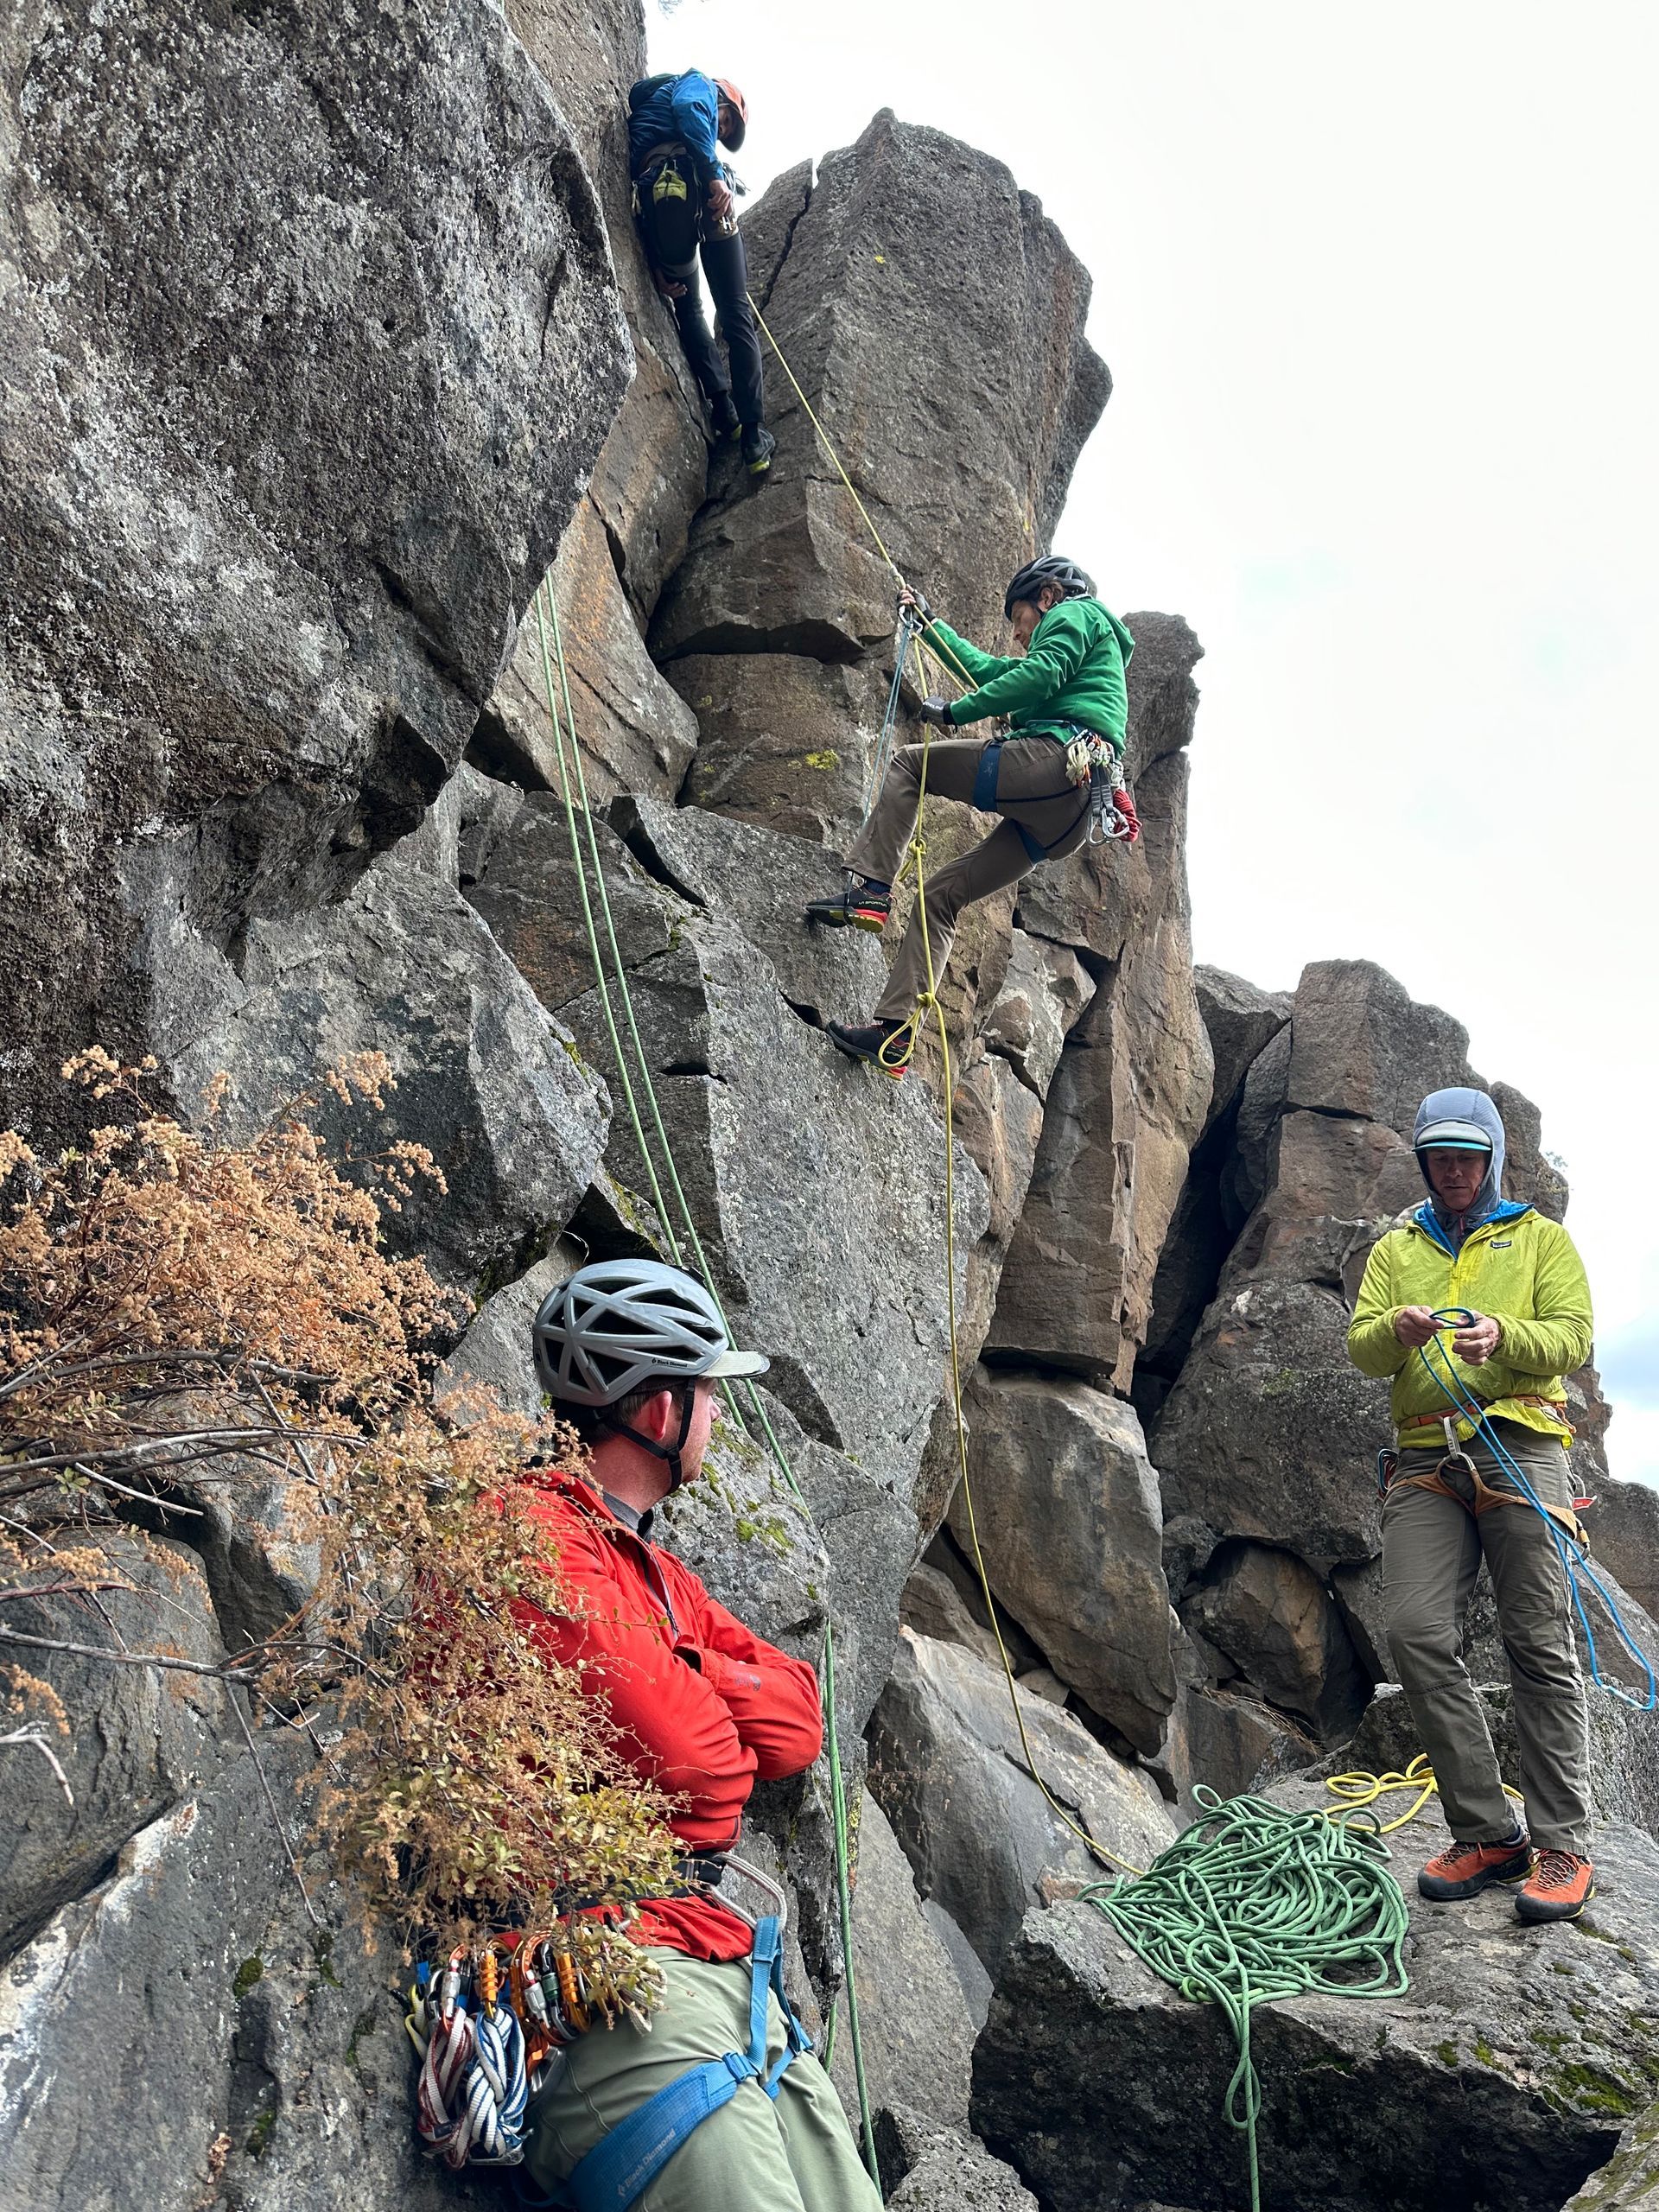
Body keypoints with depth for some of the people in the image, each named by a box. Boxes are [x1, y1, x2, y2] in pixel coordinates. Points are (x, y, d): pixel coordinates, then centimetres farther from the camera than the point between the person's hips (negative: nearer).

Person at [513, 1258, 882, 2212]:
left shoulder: (653, 1571, 21)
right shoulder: (531, 1533, -10)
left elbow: (796, 1724, 12)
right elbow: (689, 1756, -17)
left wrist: (673, 1680, -3)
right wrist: (730, 1758, 5)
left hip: (710, 1955, 9)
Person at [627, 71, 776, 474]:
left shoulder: (645, 105, 38)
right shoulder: (698, 84, 20)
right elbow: (688, 110, -8)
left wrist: (659, 266, 19)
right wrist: (715, 174, -17)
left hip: (653, 202, 6)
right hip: (694, 184, -5)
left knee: (688, 310, 25)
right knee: (736, 315, 0)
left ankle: (724, 410, 11)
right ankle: (754, 434, -5)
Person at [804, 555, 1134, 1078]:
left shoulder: (1075, 614, 12)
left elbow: (1041, 675, -8)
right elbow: (983, 667, 48)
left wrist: (958, 711, -4)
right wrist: (929, 622, 55)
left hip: (1057, 758, -9)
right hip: (1065, 819, 9)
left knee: (908, 762, 2)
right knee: (940, 894, 6)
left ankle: (869, 888, -12)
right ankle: (895, 1031, -3)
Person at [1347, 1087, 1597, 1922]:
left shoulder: (1541, 1238, 15)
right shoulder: (1395, 1249, 21)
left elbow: (1572, 1336, 3)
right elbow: (1359, 1347, 10)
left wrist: (1502, 1335, -17)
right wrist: (1397, 1329, -13)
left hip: (1520, 1445, -2)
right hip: (1426, 1459, 2)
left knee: (1540, 1645, -6)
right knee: (1418, 1635, -10)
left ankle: (1562, 1845, -1)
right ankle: (1487, 1831, 0)